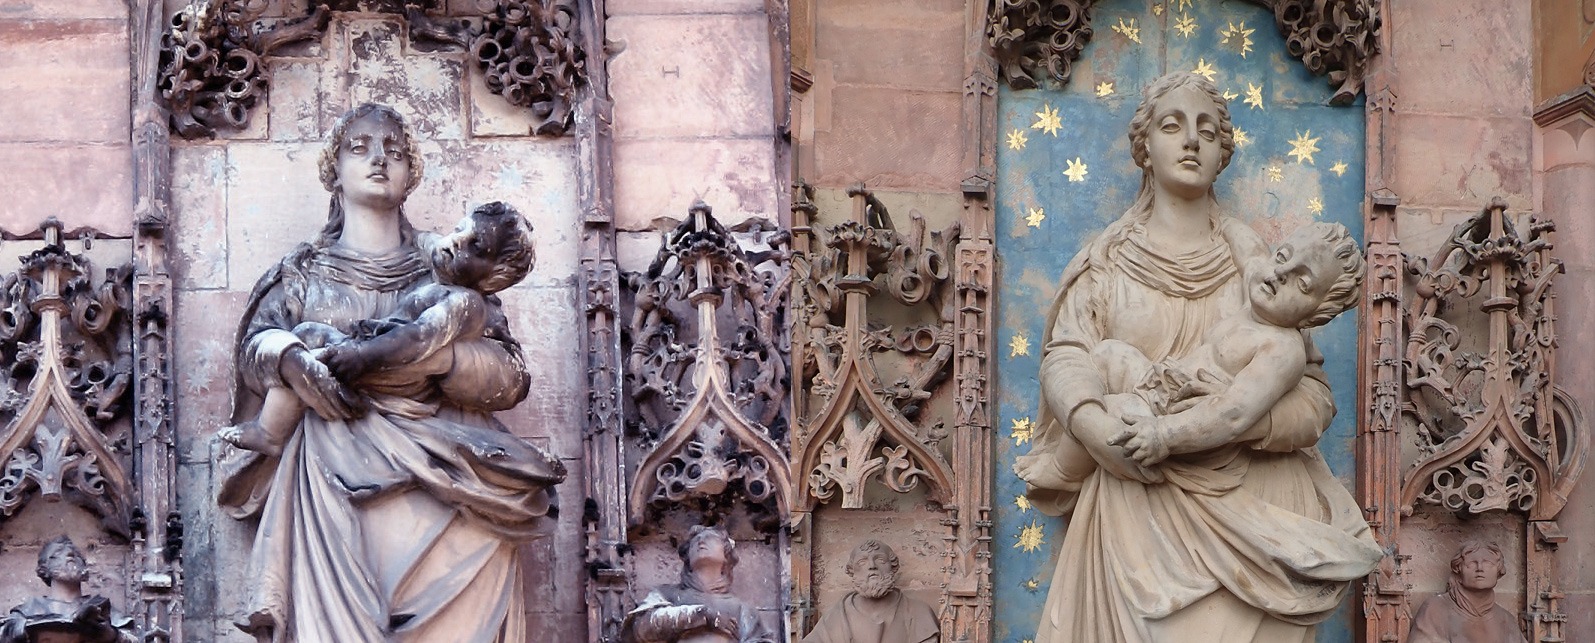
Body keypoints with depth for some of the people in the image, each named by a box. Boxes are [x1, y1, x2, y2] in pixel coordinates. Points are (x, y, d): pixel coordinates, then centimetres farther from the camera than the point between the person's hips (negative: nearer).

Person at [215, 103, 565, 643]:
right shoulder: (304, 270, 19)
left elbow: (511, 374, 6)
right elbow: (256, 343, 7)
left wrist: (434, 354, -12)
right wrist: (289, 357, -15)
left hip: (445, 482, 0)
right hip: (336, 486, 0)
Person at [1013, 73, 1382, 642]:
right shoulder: (1108, 259, 8)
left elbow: (1313, 393, 2)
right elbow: (1066, 357, -3)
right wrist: (1091, 421, -25)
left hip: (1250, 506, 1)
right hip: (1137, 503, -1)